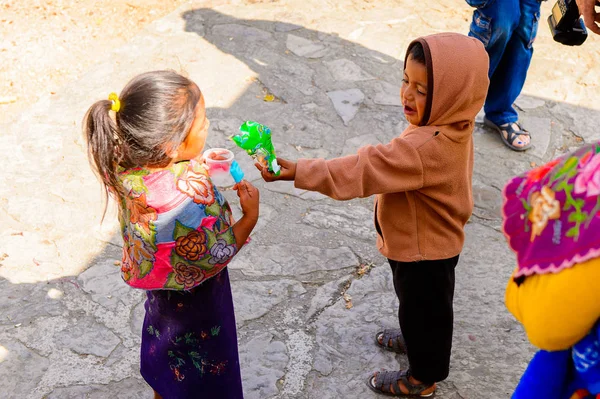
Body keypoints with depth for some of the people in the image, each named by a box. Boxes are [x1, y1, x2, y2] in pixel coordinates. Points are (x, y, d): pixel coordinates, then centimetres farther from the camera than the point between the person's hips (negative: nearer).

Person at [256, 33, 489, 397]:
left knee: (423, 311, 16)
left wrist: (296, 172, -42)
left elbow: (362, 169, -41)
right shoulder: (451, 127, -10)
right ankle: (417, 341, 59)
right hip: (433, 241, 9)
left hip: (424, 251, -8)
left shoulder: (427, 147, -40)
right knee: (418, 305, 32)